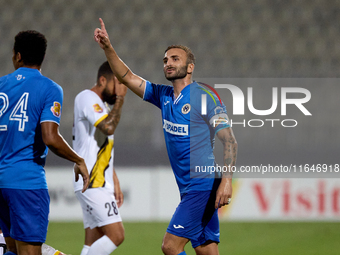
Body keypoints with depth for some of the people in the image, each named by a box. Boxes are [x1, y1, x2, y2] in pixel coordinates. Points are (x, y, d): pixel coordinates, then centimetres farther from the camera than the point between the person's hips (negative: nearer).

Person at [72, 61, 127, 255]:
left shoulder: (101, 105, 21)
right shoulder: (87, 98, -9)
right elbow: (108, 127, -25)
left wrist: (115, 182, 22)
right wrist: (120, 99, -14)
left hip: (100, 184, 10)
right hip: (92, 185, -10)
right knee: (116, 235, -17)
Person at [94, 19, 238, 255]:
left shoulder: (205, 97, -10)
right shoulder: (164, 96, 12)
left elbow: (229, 141, -14)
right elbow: (128, 77, 15)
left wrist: (226, 180, -25)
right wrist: (108, 48, 1)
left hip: (203, 185, -7)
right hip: (188, 188, 7)